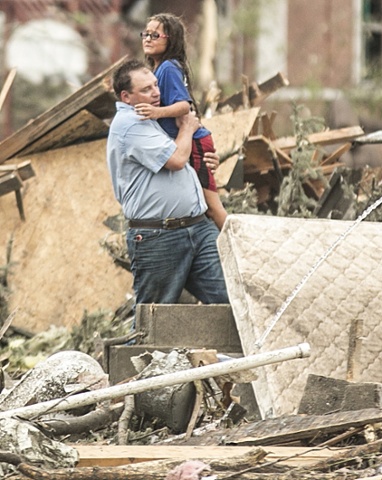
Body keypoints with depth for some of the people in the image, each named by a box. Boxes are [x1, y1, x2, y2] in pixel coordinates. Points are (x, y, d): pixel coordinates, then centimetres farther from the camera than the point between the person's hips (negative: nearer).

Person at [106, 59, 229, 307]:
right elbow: (176, 159, -18)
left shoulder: (148, 121, 22)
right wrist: (187, 128, 3)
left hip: (199, 228, 9)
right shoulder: (129, 124, -11)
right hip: (158, 238, -9)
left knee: (230, 299, -5)